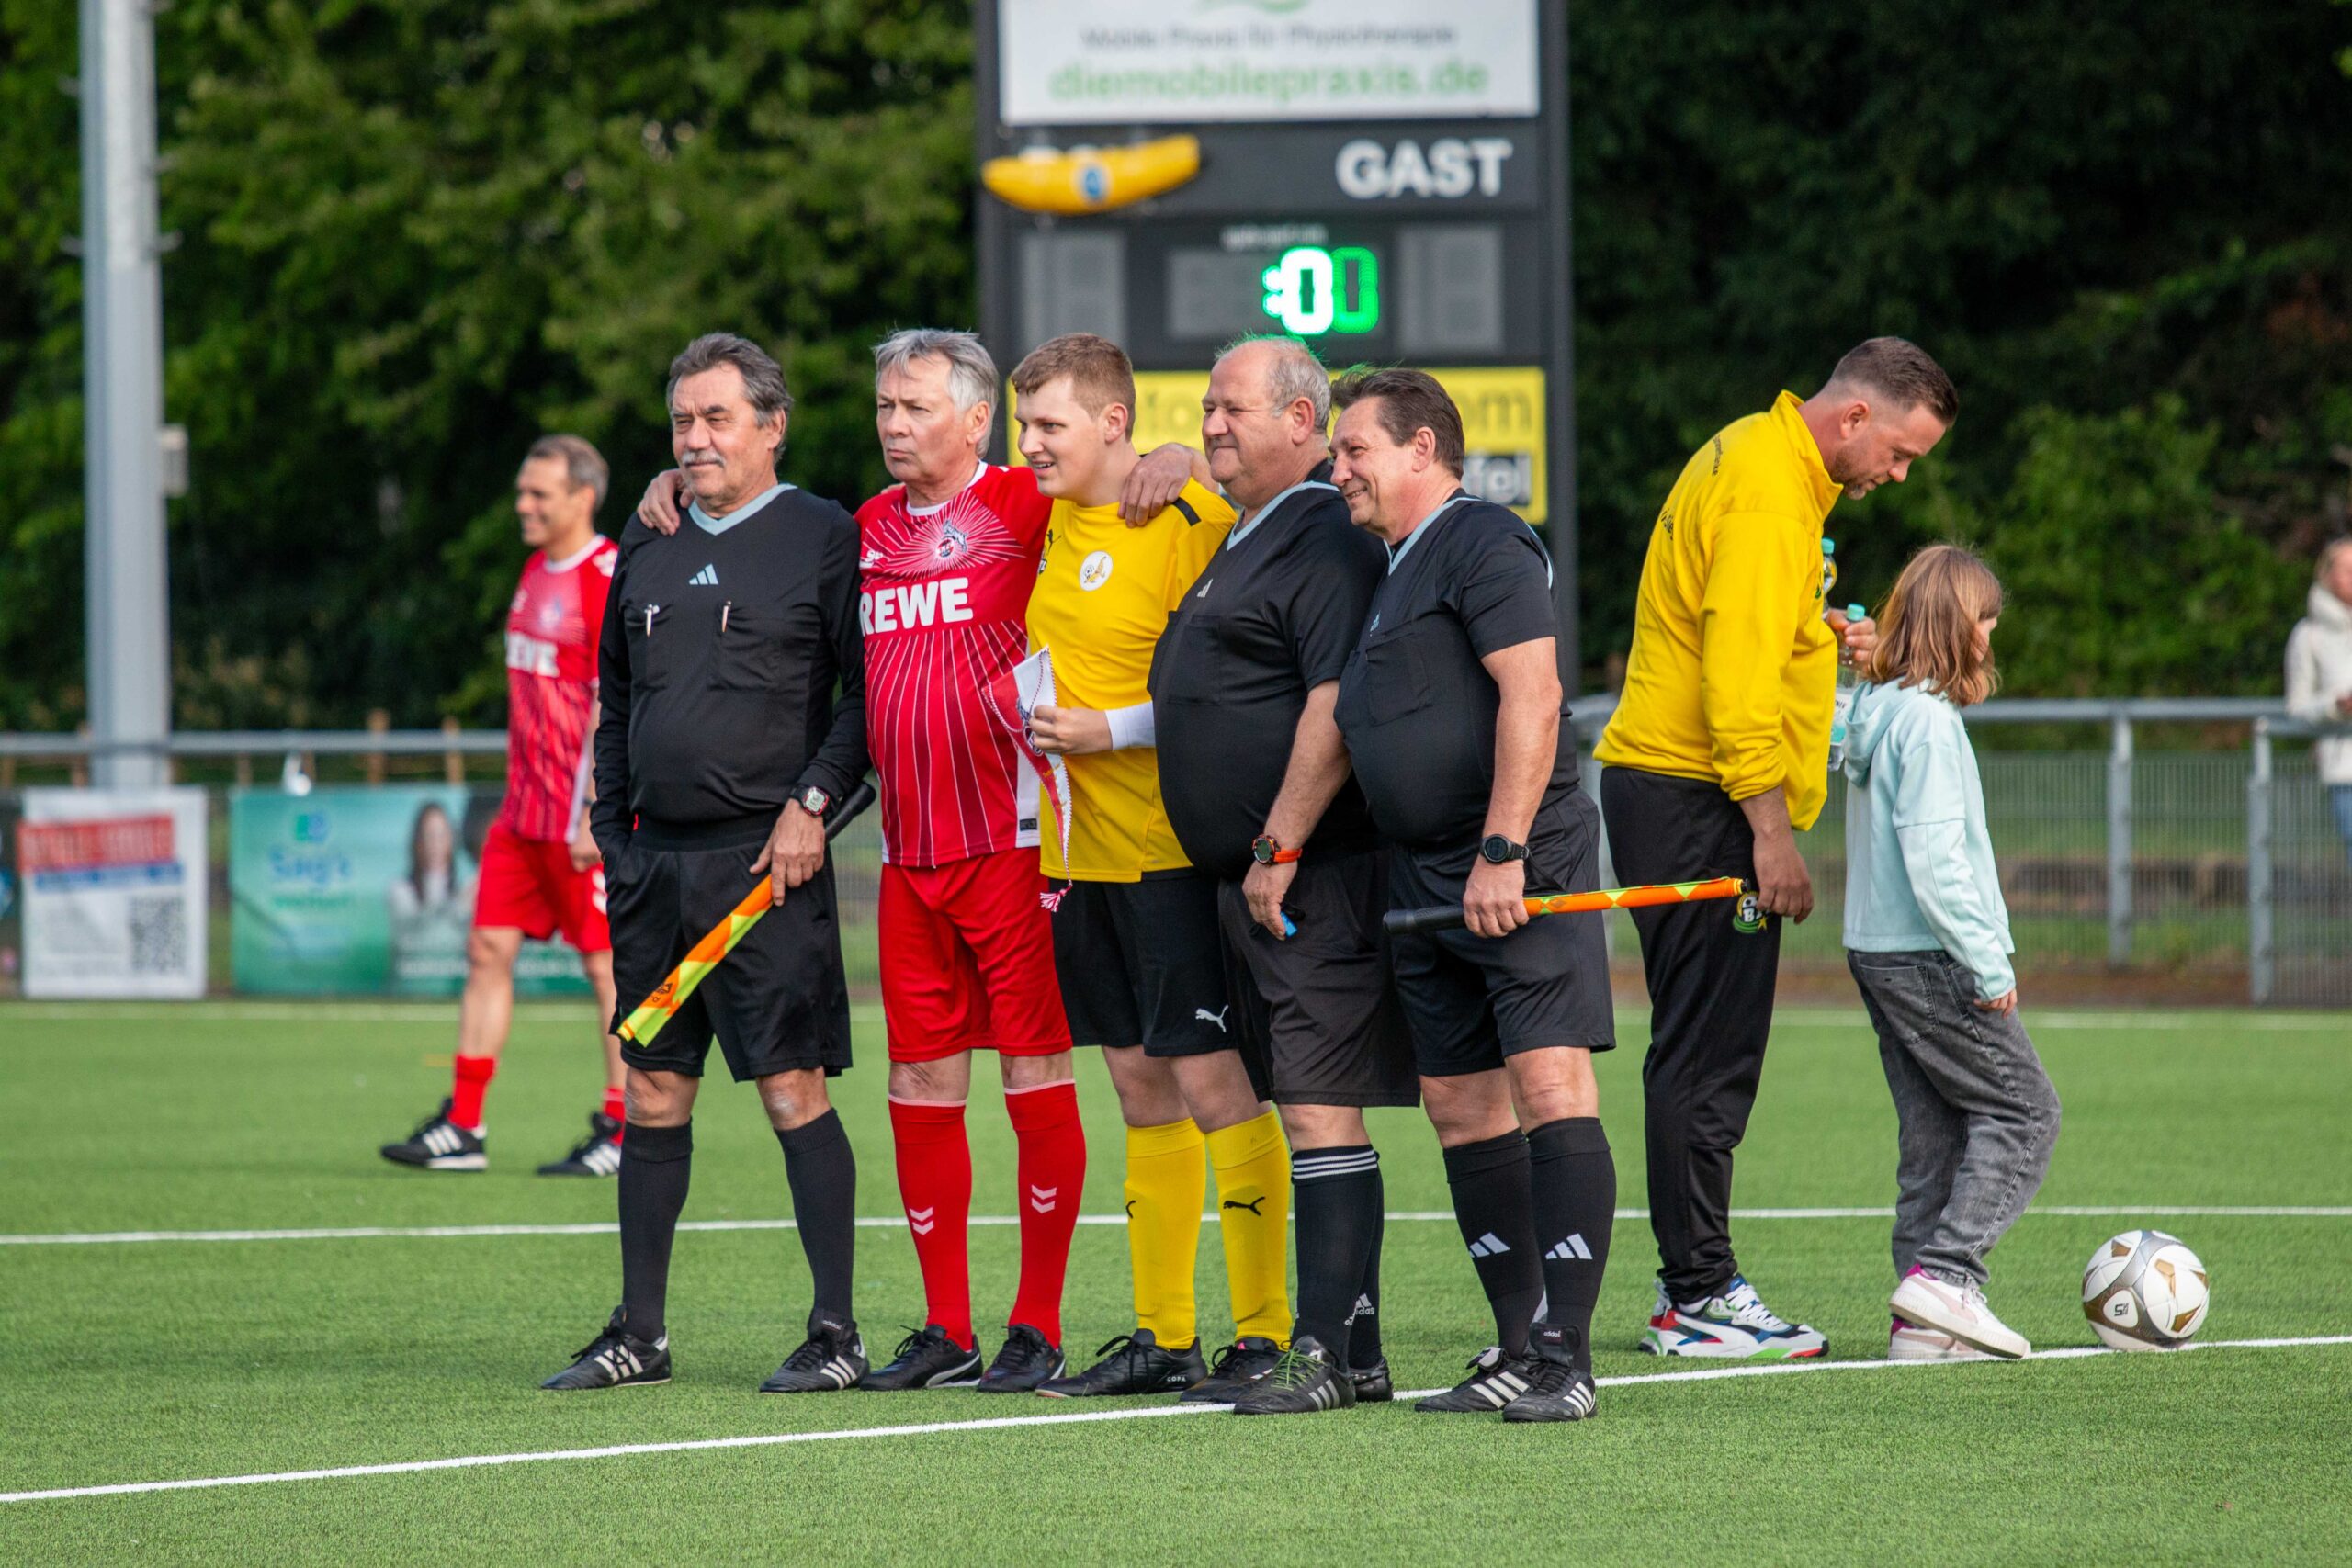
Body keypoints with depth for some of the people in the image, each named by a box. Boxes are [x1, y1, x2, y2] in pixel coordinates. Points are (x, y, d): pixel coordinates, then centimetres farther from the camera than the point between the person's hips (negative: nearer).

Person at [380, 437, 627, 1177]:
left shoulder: (610, 581, -13)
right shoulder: (536, 572, 14)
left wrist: (591, 815, -20)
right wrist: (524, 789, 20)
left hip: (584, 815, -9)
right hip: (524, 808, 9)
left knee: (606, 964, -1)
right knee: (488, 950, 5)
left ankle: (620, 1133, 6)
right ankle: (461, 1128, 6)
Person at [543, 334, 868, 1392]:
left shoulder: (822, 539, -2)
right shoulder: (646, 550, 15)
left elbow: (867, 691, -5)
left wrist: (813, 800, -14)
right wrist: (610, 829, 15)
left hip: (768, 859, -6)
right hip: (657, 860, 6)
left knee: (793, 1089, -8)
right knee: (653, 1092, 8)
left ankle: (835, 1334, -5)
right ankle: (638, 1334, 14)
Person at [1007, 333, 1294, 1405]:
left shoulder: (1191, 522, -13)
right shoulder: (1054, 517, 11)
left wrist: (1108, 730, -16)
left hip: (1169, 844, -8)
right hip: (1081, 848, 8)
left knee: (1211, 1078, -8)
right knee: (1140, 1086, 11)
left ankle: (1265, 1334, -5)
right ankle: (1162, 1337, 15)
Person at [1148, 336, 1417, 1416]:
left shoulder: (1326, 540, -13)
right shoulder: (1247, 540, 19)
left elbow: (1337, 702, -21)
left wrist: (1280, 850, -22)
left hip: (1316, 878, -11)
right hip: (1254, 880, 11)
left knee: (1321, 1112, -11)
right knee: (1302, 1113, 11)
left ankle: (1330, 1355, -12)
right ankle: (1351, 1351, 14)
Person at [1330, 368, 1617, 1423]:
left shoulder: (1483, 544, -9)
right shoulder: (1393, 571, 21)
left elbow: (1532, 695, -19)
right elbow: (1365, 728, 28)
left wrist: (1502, 852, -24)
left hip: (1519, 869, -10)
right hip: (1423, 884, 10)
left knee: (1550, 1087, -14)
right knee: (1460, 1108, 8)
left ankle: (1565, 1357, -19)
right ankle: (1520, 1348, 12)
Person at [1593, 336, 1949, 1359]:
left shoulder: (1761, 460, 17)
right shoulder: (1767, 494, -16)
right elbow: (1738, 682, -22)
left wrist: (1821, 637, 11)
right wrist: (1773, 833, -21)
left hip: (1664, 782, 11)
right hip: (1701, 801, -11)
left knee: (1706, 1053, 12)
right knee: (1708, 1056, -9)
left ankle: (1694, 1283, 15)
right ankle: (1700, 1298, -8)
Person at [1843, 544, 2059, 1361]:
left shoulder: (1873, 709, 11)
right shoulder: (1928, 720, -16)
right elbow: (1933, 858, -20)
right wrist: (1989, 963, -18)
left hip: (1877, 950, 9)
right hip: (1931, 956, -9)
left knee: (1933, 1129, 10)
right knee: (2023, 1111, -2)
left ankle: (1924, 1322, 7)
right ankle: (1943, 1273, -12)